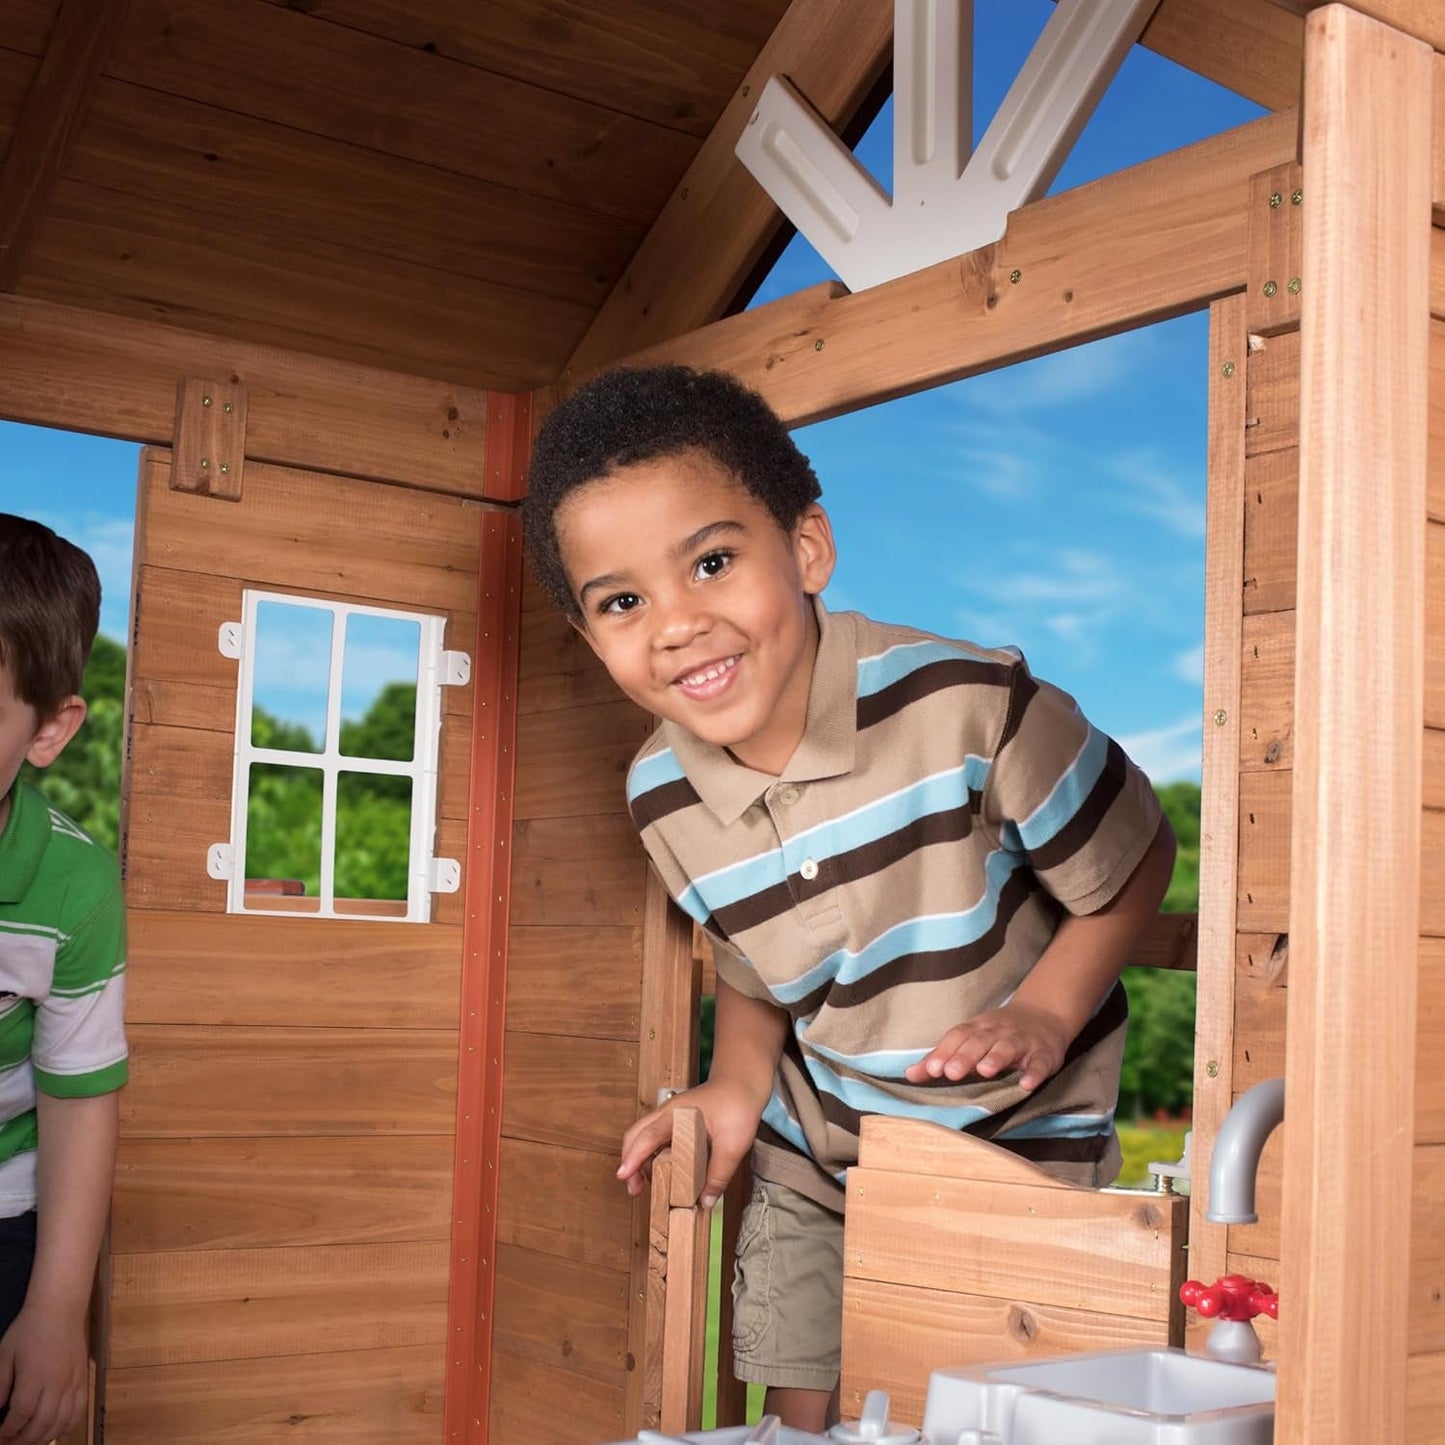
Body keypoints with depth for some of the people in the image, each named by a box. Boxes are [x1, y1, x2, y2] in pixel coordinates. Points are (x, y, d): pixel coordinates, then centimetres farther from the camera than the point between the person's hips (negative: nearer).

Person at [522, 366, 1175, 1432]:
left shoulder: (965, 705, -27)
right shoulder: (662, 798, -11)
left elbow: (1135, 864, -12)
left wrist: (1045, 1013, -22)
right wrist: (739, 1085, -8)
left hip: (1013, 1149, -3)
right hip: (815, 1157, 4)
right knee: (801, 1416, 11)